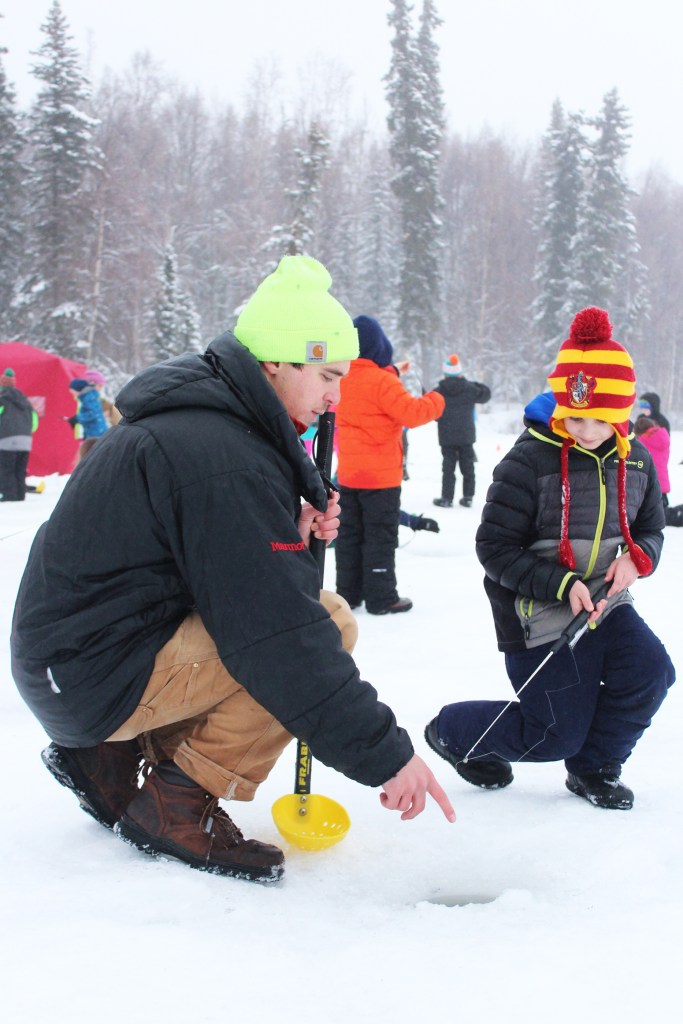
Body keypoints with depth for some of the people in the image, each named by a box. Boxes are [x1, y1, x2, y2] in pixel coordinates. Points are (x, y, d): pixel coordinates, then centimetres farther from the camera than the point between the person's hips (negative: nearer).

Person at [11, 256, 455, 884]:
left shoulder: (193, 416, 9)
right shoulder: (222, 460, -23)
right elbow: (282, 640, -26)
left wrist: (294, 530, -1)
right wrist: (385, 754, -22)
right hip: (96, 677, -10)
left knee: (317, 614, 13)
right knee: (327, 626, -18)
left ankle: (112, 754, 13)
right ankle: (176, 806, -7)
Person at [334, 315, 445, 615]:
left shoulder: (342, 378, 4)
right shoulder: (381, 380, -19)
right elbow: (411, 412, -22)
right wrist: (435, 401, -3)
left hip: (348, 473, 7)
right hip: (380, 475, -7)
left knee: (350, 533, 14)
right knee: (380, 536, 0)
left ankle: (348, 593, 19)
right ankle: (381, 598, 3)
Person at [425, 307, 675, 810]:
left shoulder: (636, 460, 1)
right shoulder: (529, 461, -18)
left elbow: (651, 527, 14)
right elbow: (495, 548, -16)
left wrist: (637, 557, -10)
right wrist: (561, 585, -25)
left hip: (606, 603, 6)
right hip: (540, 617, -5)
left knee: (650, 671, -18)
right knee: (557, 735, -2)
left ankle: (594, 768, 9)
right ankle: (454, 730, 26)